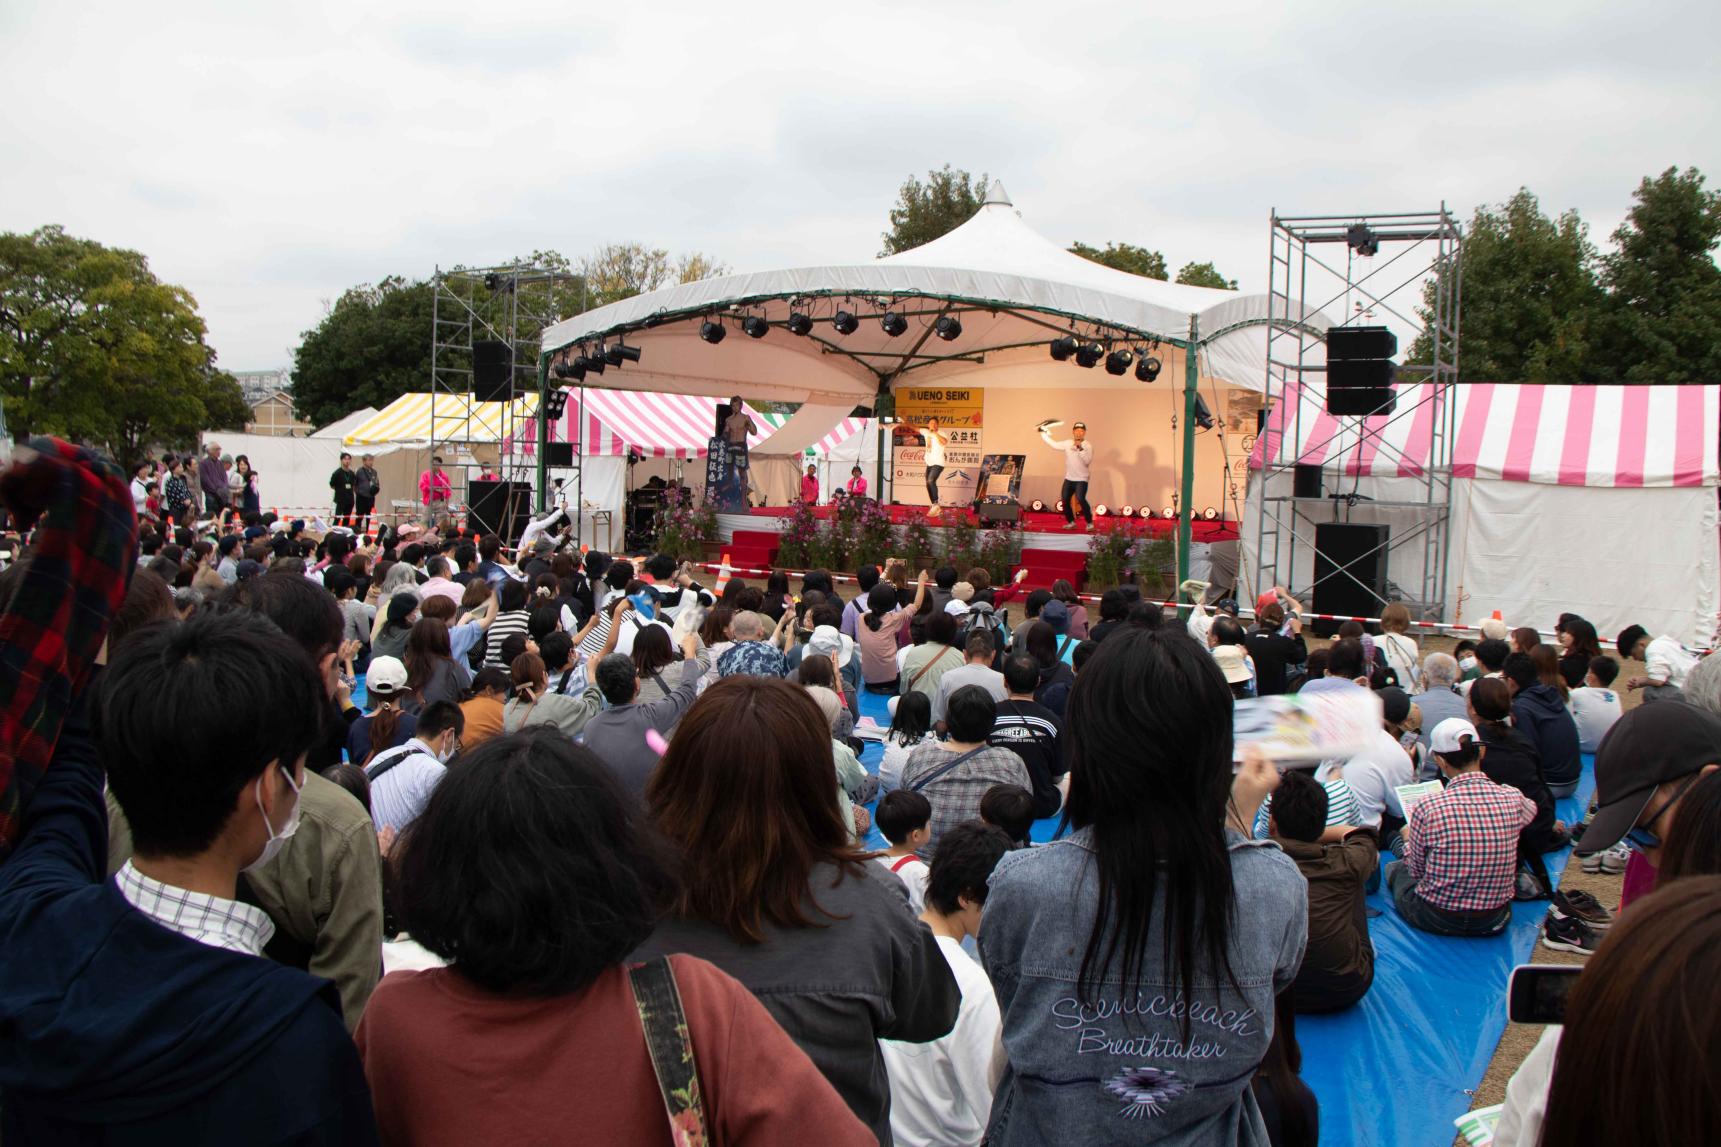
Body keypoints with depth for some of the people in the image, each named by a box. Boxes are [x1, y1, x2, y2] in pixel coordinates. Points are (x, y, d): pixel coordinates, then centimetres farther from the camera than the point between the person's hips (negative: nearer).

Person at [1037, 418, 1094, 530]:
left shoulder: (1087, 446, -8)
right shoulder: (1068, 443, 6)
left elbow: (1087, 461, -20)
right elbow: (1054, 444, 12)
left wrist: (1080, 449, -30)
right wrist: (1043, 433, 11)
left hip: (1081, 479, -6)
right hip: (1068, 478, 6)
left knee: (1080, 499, -23)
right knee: (1064, 500, 7)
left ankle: (1089, 522, -12)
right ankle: (1071, 522, 24)